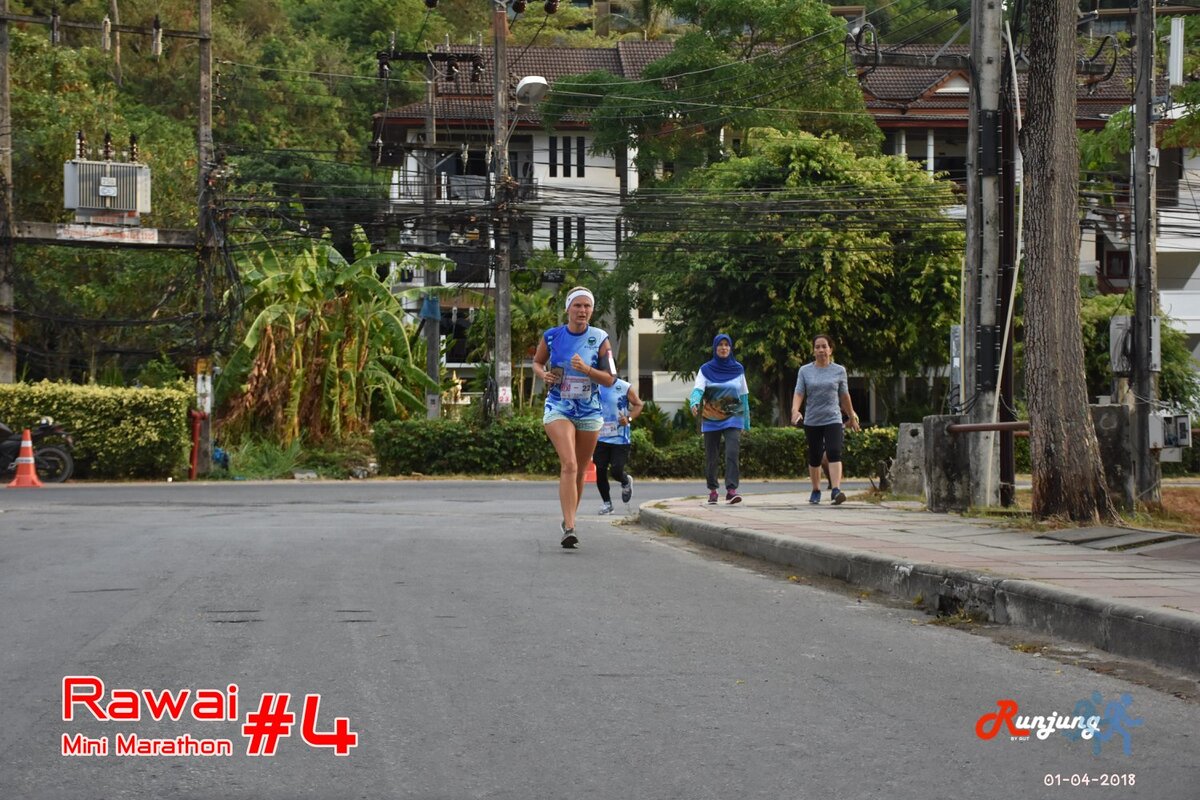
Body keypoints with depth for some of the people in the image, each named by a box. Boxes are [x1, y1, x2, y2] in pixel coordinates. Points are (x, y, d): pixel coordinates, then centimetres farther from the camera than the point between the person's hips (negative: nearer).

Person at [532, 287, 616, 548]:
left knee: (580, 471, 11)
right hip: (558, 409, -2)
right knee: (569, 464, -20)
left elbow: (610, 379, -4)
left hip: (590, 412, 2)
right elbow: (537, 362, 16)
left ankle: (569, 520, 32)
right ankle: (569, 528, -26)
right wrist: (544, 375, -6)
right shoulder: (551, 337, -2)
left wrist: (587, 370, -20)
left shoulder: (600, 339, -3)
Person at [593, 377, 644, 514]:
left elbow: (639, 405, 3)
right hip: (600, 437, 3)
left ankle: (626, 482, 29)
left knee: (617, 472, -8)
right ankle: (606, 502, 16)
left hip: (620, 438, -3)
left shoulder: (625, 388, -5)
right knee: (600, 470, -1)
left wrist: (629, 418, -14)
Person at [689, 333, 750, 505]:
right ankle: (712, 489, 20)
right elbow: (698, 389, -11)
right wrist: (694, 402, -34)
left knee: (732, 452, -17)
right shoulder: (706, 369, 2)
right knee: (711, 456, 6)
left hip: (733, 418, 0)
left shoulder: (738, 369, 6)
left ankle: (731, 490, -23)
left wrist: (746, 422, 11)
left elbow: (744, 396, 10)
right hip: (711, 419, 1)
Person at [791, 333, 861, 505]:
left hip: (833, 419, -1)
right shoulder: (805, 371, 5)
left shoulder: (839, 371, 6)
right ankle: (816, 491, 27)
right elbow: (799, 393, -2)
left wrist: (852, 417, 21)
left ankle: (836, 490, -30)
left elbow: (844, 396, 14)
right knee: (814, 458, 9)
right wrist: (795, 410, -21)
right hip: (812, 420, 1)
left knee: (834, 453, -20)